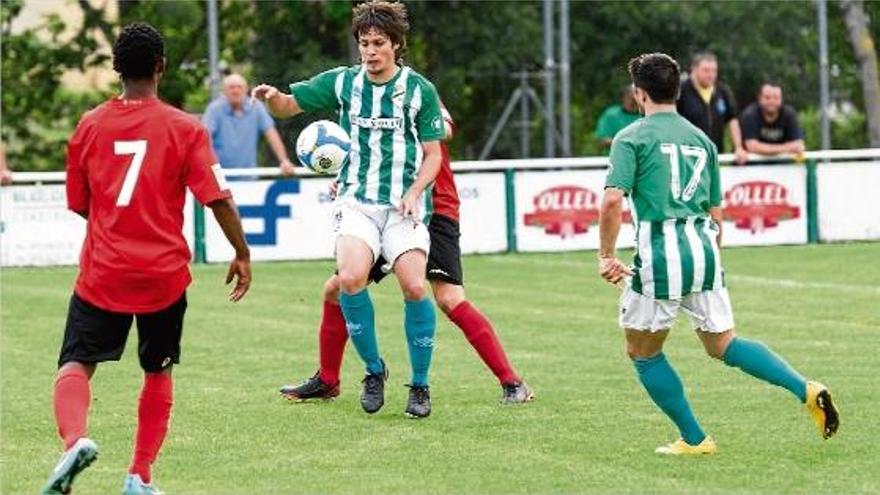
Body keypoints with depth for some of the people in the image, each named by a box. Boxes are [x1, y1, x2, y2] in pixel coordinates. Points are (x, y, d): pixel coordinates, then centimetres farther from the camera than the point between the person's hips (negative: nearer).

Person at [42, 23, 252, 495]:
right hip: (164, 274, 0)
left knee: (75, 364, 1)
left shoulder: (89, 126, 0)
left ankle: (75, 439, -29)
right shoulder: (185, 128, -7)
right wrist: (242, 253, 1)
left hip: (101, 273, 0)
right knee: (158, 372, 17)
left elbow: (79, 204, 11)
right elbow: (218, 198, -10)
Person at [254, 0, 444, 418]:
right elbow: (289, 106, 11)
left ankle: (420, 385, 1)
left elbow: (433, 154, 5)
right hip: (356, 199, 1)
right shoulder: (342, 82, 6)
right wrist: (271, 97, -12)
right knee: (350, 277, -23)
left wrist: (414, 191, -12)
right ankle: (374, 371, -2)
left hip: (403, 203, -1)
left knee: (414, 286, -18)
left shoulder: (420, 90, 1)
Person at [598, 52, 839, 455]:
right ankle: (806, 390, -4)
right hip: (703, 248, 6)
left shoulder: (632, 139, -1)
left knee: (642, 352, 13)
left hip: (660, 255, -6)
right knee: (722, 344, 15)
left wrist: (606, 256, -4)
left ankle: (693, 439, 12)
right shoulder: (701, 140, 18)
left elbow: (612, 200, -14)